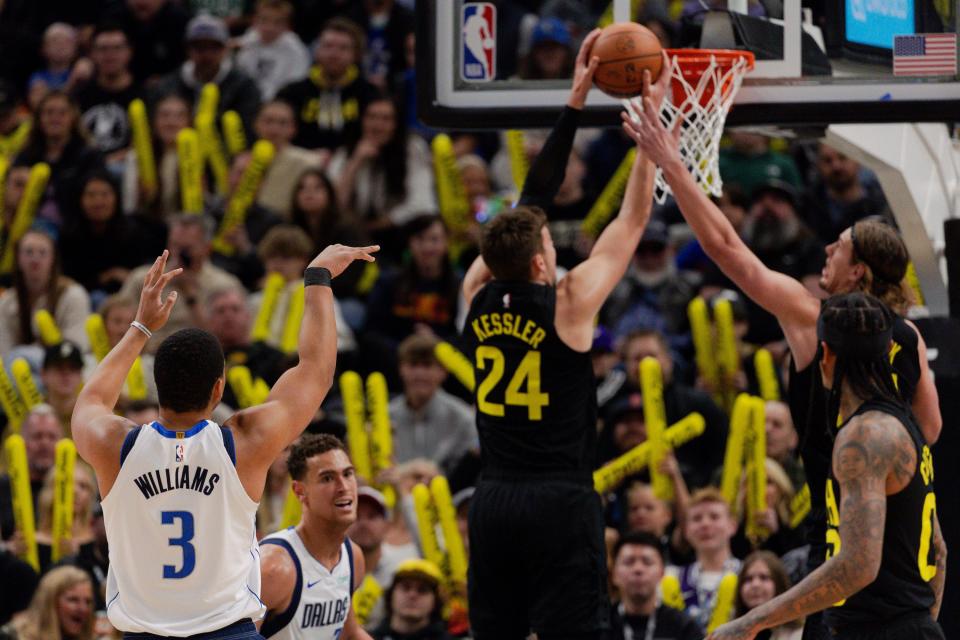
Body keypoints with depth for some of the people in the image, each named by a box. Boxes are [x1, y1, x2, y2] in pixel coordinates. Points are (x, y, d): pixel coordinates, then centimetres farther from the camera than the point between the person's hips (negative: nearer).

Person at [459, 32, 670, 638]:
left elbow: (528, 205, 14)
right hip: (561, 503, -6)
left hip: (494, 503, 6)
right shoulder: (567, 304, -9)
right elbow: (634, 219, 0)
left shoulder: (478, 298, 4)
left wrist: (575, 103, 19)